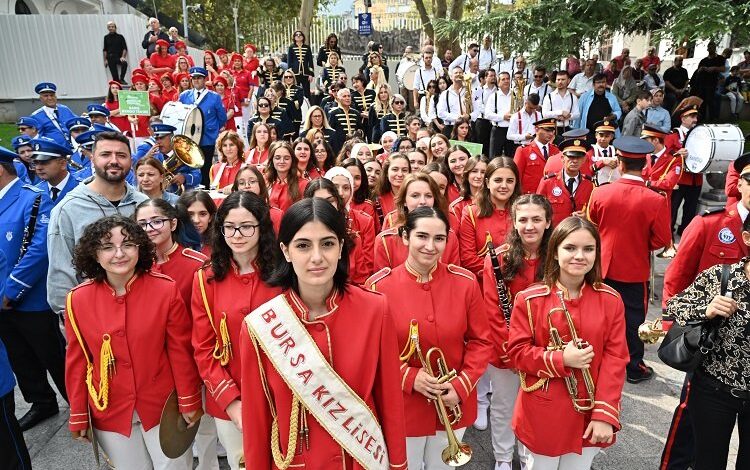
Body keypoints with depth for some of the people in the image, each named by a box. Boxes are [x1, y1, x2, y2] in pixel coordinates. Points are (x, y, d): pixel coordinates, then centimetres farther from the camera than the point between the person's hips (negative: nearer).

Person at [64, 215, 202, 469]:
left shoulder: (166, 289, -15)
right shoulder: (78, 298, -9)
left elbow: (180, 350, -8)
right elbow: (77, 359, 0)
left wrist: (189, 401, -3)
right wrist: (78, 415, 6)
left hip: (163, 407, -1)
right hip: (110, 411, 2)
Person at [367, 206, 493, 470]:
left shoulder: (465, 282, -8)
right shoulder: (379, 286, -14)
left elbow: (481, 341, -2)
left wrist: (462, 385, -13)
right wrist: (408, 377, -18)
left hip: (453, 404, 2)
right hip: (402, 406, -2)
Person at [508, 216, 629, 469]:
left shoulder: (610, 300, -5)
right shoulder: (530, 299, -11)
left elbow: (615, 358, -7)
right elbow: (517, 352, -9)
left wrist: (605, 413, -12)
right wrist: (561, 359, -23)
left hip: (588, 414, 2)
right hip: (543, 413, -2)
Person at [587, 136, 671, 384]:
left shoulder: (600, 192, -13)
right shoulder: (656, 200, -19)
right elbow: (661, 241, -10)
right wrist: (640, 243, 8)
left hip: (603, 267, 2)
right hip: (635, 270, -2)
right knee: (632, 319, 12)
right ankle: (634, 368, 26)